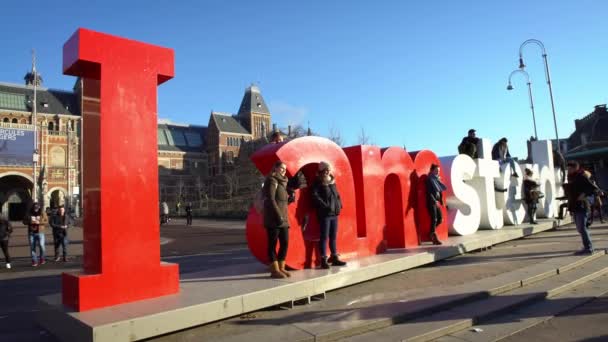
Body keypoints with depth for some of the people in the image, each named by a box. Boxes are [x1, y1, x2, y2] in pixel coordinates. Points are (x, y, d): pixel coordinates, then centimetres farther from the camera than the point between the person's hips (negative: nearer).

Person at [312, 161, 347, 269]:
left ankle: (334, 258, 19)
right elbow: (315, 197, -17)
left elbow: (337, 195, 23)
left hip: (334, 213, 7)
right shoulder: (318, 183, -5)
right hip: (324, 214, -7)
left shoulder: (332, 182, 16)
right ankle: (324, 260, 0)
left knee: (333, 237, 12)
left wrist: (339, 205, 9)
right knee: (324, 237, -4)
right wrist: (325, 206, -20)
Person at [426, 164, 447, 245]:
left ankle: (431, 232, 24)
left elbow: (443, 188, 16)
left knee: (440, 219, 7)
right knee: (434, 219, -8)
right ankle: (434, 238, -4)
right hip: (431, 202, -8)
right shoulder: (429, 179, -7)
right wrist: (434, 201, -23)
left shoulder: (437, 179, 15)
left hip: (437, 202, 8)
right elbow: (429, 192, -16)